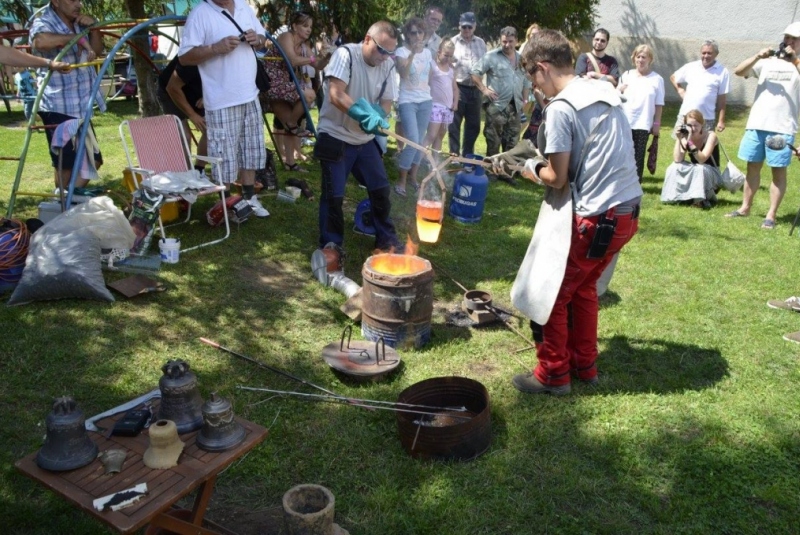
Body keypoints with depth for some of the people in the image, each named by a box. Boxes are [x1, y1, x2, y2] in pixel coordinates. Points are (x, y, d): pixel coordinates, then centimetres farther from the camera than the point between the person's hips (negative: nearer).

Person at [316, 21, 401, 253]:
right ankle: (330, 247, 12)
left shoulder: (387, 65, 2)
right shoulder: (345, 54, -16)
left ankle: (386, 239, 25)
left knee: (381, 189, 8)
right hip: (335, 137, -6)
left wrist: (376, 117, -20)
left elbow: (386, 103, 4)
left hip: (366, 139, 6)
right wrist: (367, 116, -35)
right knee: (334, 196, -2)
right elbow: (336, 96, -26)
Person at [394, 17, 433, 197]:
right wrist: (413, 53, -33)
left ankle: (413, 176, 21)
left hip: (425, 101, 6)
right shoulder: (402, 51, -8)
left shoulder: (427, 52, 9)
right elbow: (403, 73, -26)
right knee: (413, 141, -15)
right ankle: (401, 180, -3)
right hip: (407, 101, -5)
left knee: (420, 141, 8)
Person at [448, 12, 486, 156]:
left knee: (474, 125, 9)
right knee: (454, 125, 1)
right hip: (457, 88, -4)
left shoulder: (480, 43, 13)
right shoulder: (453, 42, 0)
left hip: (475, 89, 4)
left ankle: (468, 156, 21)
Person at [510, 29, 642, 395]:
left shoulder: (561, 108, -15)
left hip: (592, 219, -9)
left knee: (548, 293, 7)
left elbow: (557, 178, -14)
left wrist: (533, 169, 6)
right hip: (627, 212, 9)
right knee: (582, 286, 23)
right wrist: (548, 163, 17)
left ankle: (553, 375, 19)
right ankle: (584, 365, 34)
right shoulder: (606, 92, 11)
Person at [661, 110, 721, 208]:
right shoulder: (685, 137, -7)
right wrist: (678, 139, -25)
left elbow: (702, 159, -31)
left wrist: (689, 142, -39)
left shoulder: (710, 136, -17)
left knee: (700, 168, -34)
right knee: (675, 166, -20)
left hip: (711, 175, -3)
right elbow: (677, 160, -20)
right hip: (694, 174, 3)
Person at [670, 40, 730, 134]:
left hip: (706, 118, -2)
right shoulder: (690, 67, 5)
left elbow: (722, 98, -2)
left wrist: (721, 121, -4)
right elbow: (673, 77, 21)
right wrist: (680, 91, 6)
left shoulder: (722, 72, -2)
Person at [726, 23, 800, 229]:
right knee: (753, 166, 10)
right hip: (756, 124, 3)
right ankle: (745, 208, 20)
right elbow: (738, 71, 2)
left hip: (783, 128, -3)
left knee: (779, 171, -1)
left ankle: (771, 216, 1)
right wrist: (758, 56, -11)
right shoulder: (767, 62, 12)